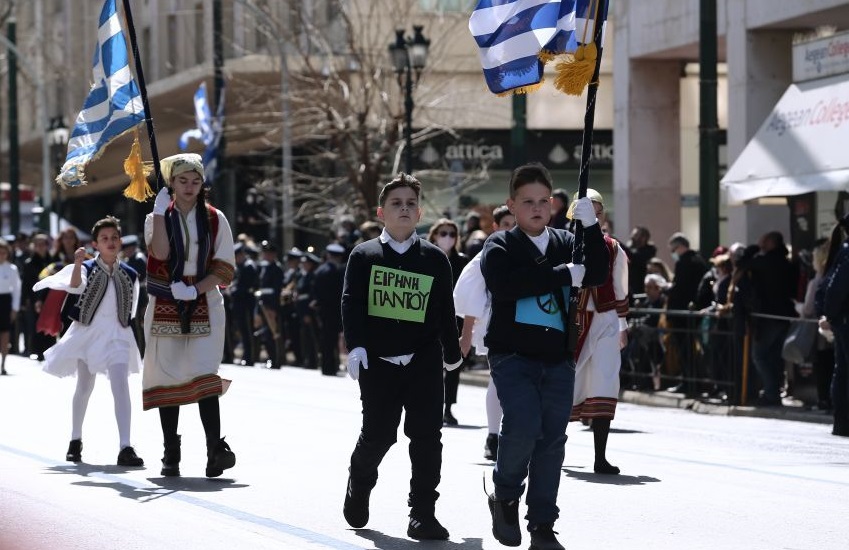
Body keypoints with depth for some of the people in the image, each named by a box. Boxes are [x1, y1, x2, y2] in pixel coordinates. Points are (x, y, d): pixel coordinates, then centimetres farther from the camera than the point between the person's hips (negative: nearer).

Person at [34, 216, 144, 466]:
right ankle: (75, 440, 30)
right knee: (84, 387, 12)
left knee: (121, 385, -16)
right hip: (87, 331, -1)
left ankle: (125, 447, -22)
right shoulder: (86, 268, -4)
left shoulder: (129, 275, 4)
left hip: (116, 335, 1)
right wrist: (78, 264, -40)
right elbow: (75, 287, -25)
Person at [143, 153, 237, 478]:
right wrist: (160, 211, -16)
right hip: (165, 308, 1)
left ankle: (215, 449, -21)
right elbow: (160, 252, -13)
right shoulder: (158, 218, 6)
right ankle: (171, 454, 8)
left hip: (204, 307, -1)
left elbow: (225, 267, 1)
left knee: (204, 374, -15)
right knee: (167, 375, 2)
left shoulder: (214, 220, 6)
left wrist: (195, 290, -12)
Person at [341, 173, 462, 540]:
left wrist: (452, 352, 19)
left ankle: (422, 514, -2)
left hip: (424, 360, 1)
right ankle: (358, 485, 35)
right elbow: (351, 304, -3)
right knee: (377, 434, 4)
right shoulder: (364, 256, 3)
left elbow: (445, 310, 13)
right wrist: (355, 347, -15)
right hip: (379, 361, -1)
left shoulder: (434, 258, 7)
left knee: (427, 435, -6)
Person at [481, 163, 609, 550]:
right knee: (523, 425, -19)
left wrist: (590, 226, -16)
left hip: (558, 359, 4)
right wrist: (564, 275, -16)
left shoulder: (566, 243, 12)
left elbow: (596, 274, -3)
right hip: (513, 355, -4)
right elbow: (505, 284, -19)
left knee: (552, 438, 2)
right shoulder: (500, 247, 1)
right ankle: (505, 496, 7)